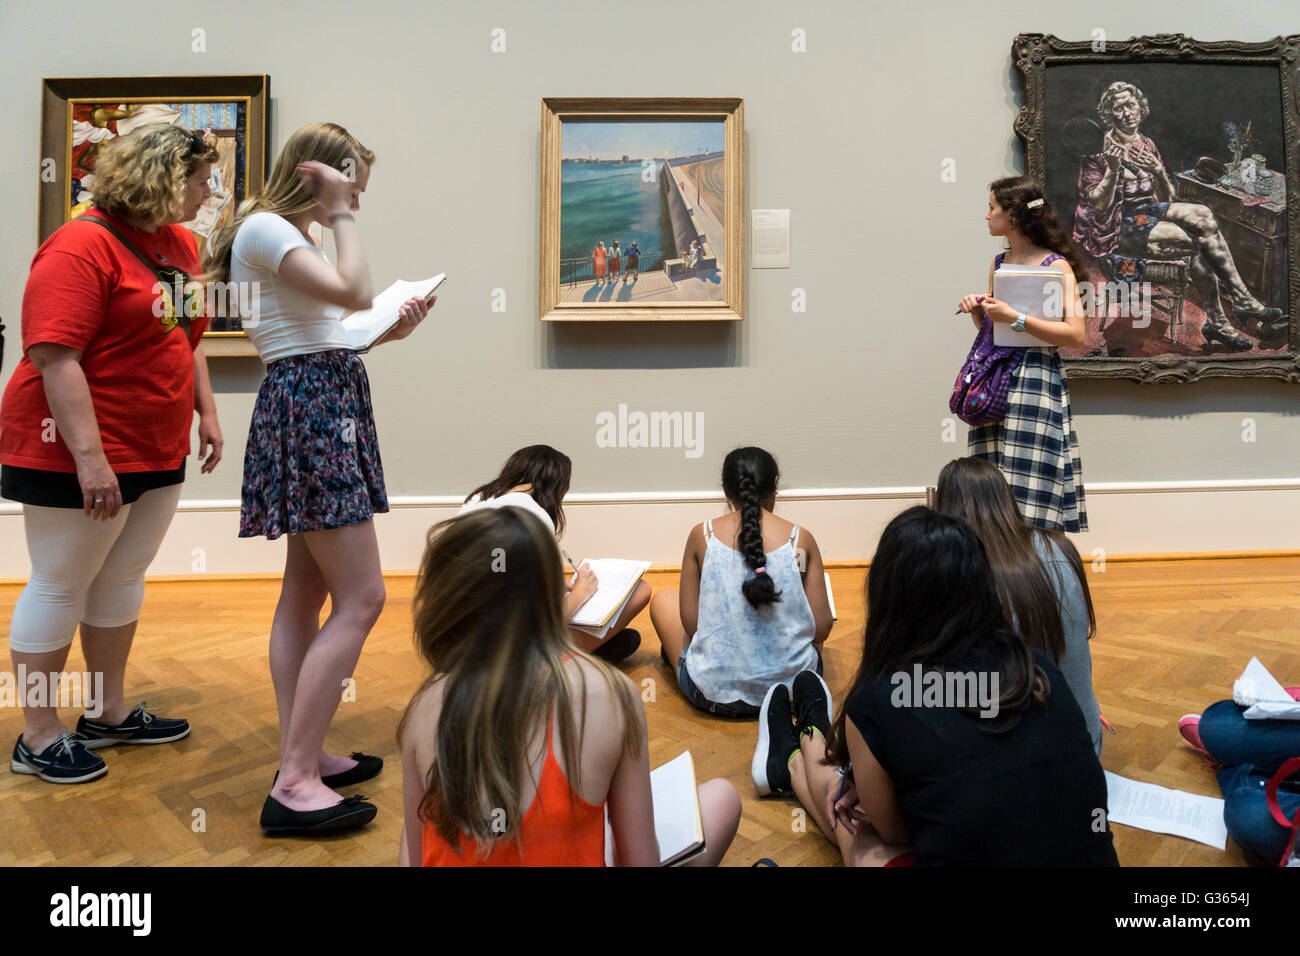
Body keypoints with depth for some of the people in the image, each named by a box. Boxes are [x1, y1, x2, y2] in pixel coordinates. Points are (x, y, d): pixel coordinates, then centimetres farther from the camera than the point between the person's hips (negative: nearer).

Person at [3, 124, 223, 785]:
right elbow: (55, 359, -21)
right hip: (79, 456, -8)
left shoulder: (180, 243, 11)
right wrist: (89, 457, -25)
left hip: (158, 451, 8)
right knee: (61, 586, 4)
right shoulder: (81, 247, -15)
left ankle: (109, 712, 30)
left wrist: (207, 414, 16)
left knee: (123, 577, 16)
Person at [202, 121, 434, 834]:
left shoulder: (290, 236, 22)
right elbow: (354, 291, -21)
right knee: (361, 598, -12)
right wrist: (339, 213, -9)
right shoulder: (262, 228, -8)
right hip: (308, 406, -11)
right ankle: (294, 784, -6)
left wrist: (387, 333, 8)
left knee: (306, 593, 11)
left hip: (325, 405, 11)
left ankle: (299, 758, 21)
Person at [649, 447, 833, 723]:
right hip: (793, 689, 1)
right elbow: (822, 628, -5)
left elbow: (690, 622, -4)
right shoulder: (801, 539, -7)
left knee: (663, 598, 23)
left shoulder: (702, 535, -8)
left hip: (715, 694, -1)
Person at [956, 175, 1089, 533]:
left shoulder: (1056, 266, -5)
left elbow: (1075, 335, -14)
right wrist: (977, 311, 3)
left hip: (1036, 382, -6)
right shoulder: (999, 263, 15)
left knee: (1033, 505, -7)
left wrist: (1016, 318, -19)